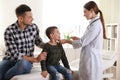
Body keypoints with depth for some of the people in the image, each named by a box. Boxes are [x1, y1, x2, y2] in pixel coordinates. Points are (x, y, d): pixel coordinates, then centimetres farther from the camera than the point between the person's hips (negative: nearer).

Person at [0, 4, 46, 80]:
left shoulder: (34, 27, -2)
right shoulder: (9, 31, -14)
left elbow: (38, 41, 20)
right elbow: (15, 55, -17)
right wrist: (35, 59, -23)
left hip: (26, 61, 3)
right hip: (10, 60, -3)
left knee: (24, 64, -36)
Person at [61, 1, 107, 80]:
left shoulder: (95, 25, -18)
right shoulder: (96, 23, 12)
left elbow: (82, 43, -18)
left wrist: (66, 41, -6)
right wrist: (79, 39, 10)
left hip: (91, 59, -9)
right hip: (90, 58, 9)